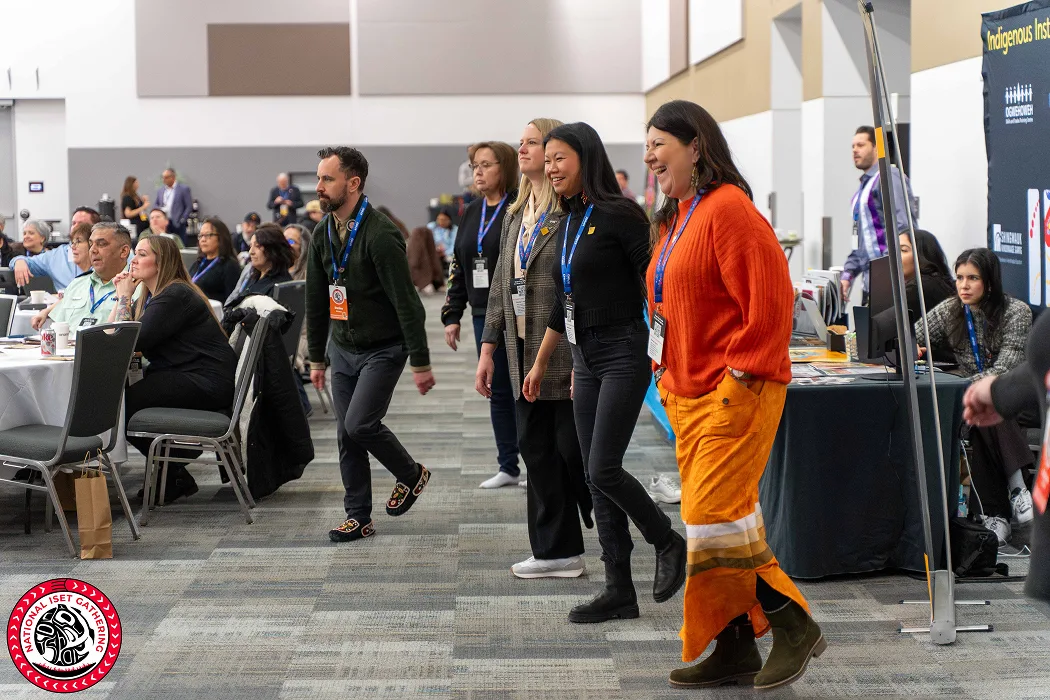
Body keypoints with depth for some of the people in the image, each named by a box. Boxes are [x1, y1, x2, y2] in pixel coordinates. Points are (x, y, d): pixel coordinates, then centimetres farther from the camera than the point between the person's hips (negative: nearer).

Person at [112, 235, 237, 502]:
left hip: (206, 384, -10)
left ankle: (174, 478, 0)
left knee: (123, 403, -15)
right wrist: (121, 296, 6)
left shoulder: (176, 296, -14)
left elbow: (133, 341, -19)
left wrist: (125, 297, -9)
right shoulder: (150, 294, 18)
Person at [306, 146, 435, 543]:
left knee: (359, 424, -17)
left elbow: (406, 302, -21)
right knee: (346, 435, 5)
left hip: (382, 349, -7)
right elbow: (316, 301, 12)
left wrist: (421, 363, -21)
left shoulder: (380, 235, -21)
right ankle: (358, 517, 15)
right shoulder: (323, 234, 4)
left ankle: (411, 475, 9)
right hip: (342, 348, 7)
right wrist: (316, 357, 15)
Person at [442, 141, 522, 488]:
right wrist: (452, 316, 12)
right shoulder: (472, 212, 13)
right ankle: (508, 467, 19)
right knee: (498, 392, 11)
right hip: (484, 316, 7)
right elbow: (458, 267, 16)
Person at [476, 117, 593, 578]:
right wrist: (488, 348, 15)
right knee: (536, 449, 8)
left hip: (564, 354, -8)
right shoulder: (516, 215, 15)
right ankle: (556, 551, 15)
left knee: (573, 450, -3)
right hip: (524, 352, 8)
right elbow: (500, 285, 19)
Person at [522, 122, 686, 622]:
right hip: (585, 356, 8)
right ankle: (619, 591, 10)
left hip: (624, 352, -8)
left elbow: (655, 284, -13)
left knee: (603, 469, -12)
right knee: (595, 476, 6)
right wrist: (540, 363, 24)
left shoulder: (617, 215, -10)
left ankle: (668, 544, 12)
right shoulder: (568, 224, 14)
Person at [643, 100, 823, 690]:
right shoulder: (674, 220, 16)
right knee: (722, 519, 11)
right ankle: (736, 649, 18)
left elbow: (770, 297, -20)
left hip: (737, 394, -10)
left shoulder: (728, 209, -14)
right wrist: (667, 369, 15)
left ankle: (793, 624, 2)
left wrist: (742, 370, -18)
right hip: (689, 396, 10)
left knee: (715, 518, -12)